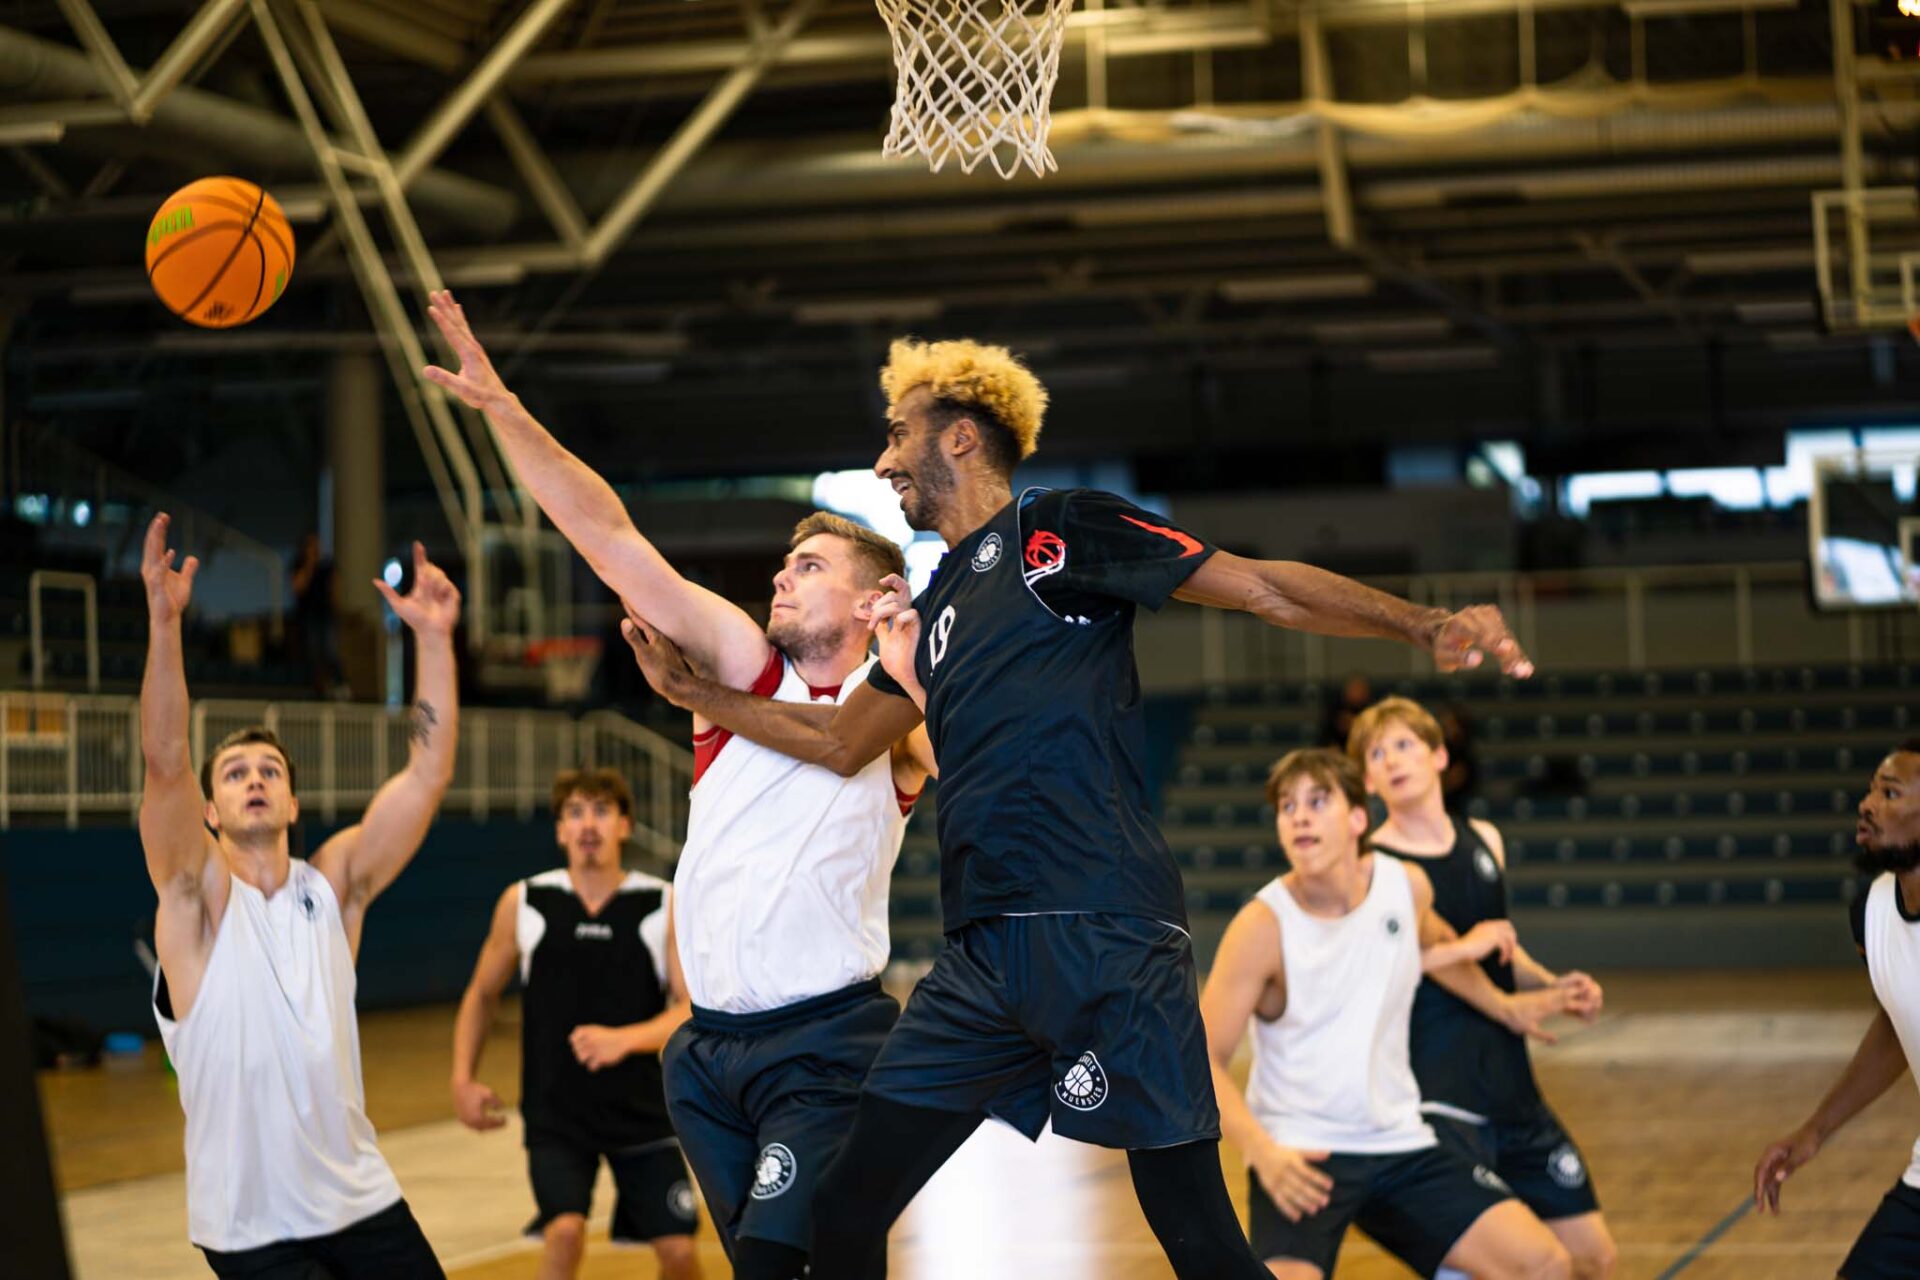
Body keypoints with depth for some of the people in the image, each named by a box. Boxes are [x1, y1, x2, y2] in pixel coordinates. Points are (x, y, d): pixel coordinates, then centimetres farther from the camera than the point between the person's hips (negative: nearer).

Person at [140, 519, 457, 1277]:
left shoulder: (333, 885, 4)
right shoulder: (196, 896, -5)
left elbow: (428, 773, -4)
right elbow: (165, 763, -21)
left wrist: (434, 639, -12)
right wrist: (163, 622, -31)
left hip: (362, 1202, 4)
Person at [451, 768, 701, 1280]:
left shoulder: (665, 906, -6)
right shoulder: (523, 903, -2)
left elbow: (693, 1010, -13)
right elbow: (482, 995, 12)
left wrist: (625, 1039, -30)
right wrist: (463, 1079, 1)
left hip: (645, 1109, 0)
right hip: (555, 1115, 0)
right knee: (565, 1230, -21)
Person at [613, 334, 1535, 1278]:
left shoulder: (1054, 531, 1)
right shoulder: (937, 604, 23)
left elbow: (1264, 587, -5)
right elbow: (837, 742, 35)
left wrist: (1426, 625, -17)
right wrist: (691, 690, 32)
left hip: (1102, 942, -8)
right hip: (983, 955, 8)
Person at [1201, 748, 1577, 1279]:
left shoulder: (1407, 885, 0)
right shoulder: (1262, 927, -14)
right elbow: (1203, 1060, -14)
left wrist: (1502, 1006, 31)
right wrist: (1262, 1151, -27)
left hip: (1400, 1143, 5)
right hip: (1299, 1156, -5)